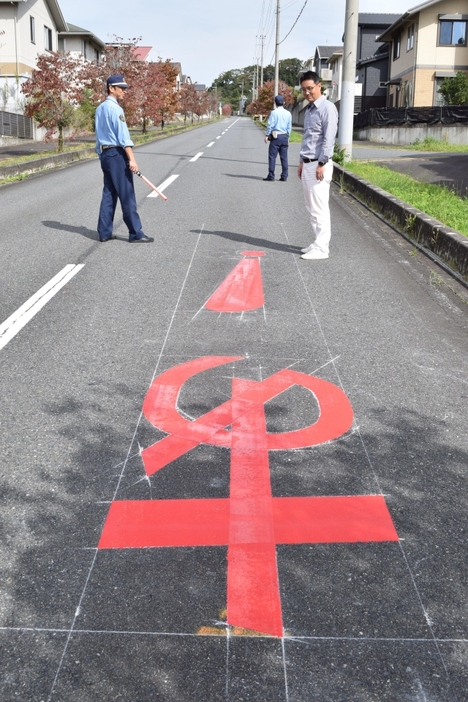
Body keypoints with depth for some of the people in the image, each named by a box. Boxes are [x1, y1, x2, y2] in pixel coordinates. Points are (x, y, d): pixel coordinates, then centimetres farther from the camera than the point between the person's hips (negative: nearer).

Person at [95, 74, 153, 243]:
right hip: (117, 154, -9)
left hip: (104, 154, 9)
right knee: (127, 195, -7)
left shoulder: (100, 109, 16)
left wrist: (102, 156, 20)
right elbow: (123, 136, -18)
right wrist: (131, 159, -21)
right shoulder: (115, 108, -11)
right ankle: (135, 234, -6)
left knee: (109, 194, 10)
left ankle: (104, 232, 10)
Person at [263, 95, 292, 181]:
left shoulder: (274, 112, -7)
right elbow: (289, 127, 11)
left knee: (272, 156, -1)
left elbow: (270, 125, -9)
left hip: (275, 136, -4)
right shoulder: (288, 113, 7)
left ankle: (271, 175, -4)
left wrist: (266, 135, -2)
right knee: (284, 157, 6)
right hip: (284, 136, 4)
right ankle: (284, 176, 6)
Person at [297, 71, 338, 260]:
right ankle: (317, 243, 19)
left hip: (319, 165, -9)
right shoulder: (309, 109, 17)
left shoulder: (327, 108, -10)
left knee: (319, 208, -8)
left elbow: (328, 139, -16)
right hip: (307, 164, 9)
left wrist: (321, 164, -20)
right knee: (312, 207, 12)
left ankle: (321, 248, -5)